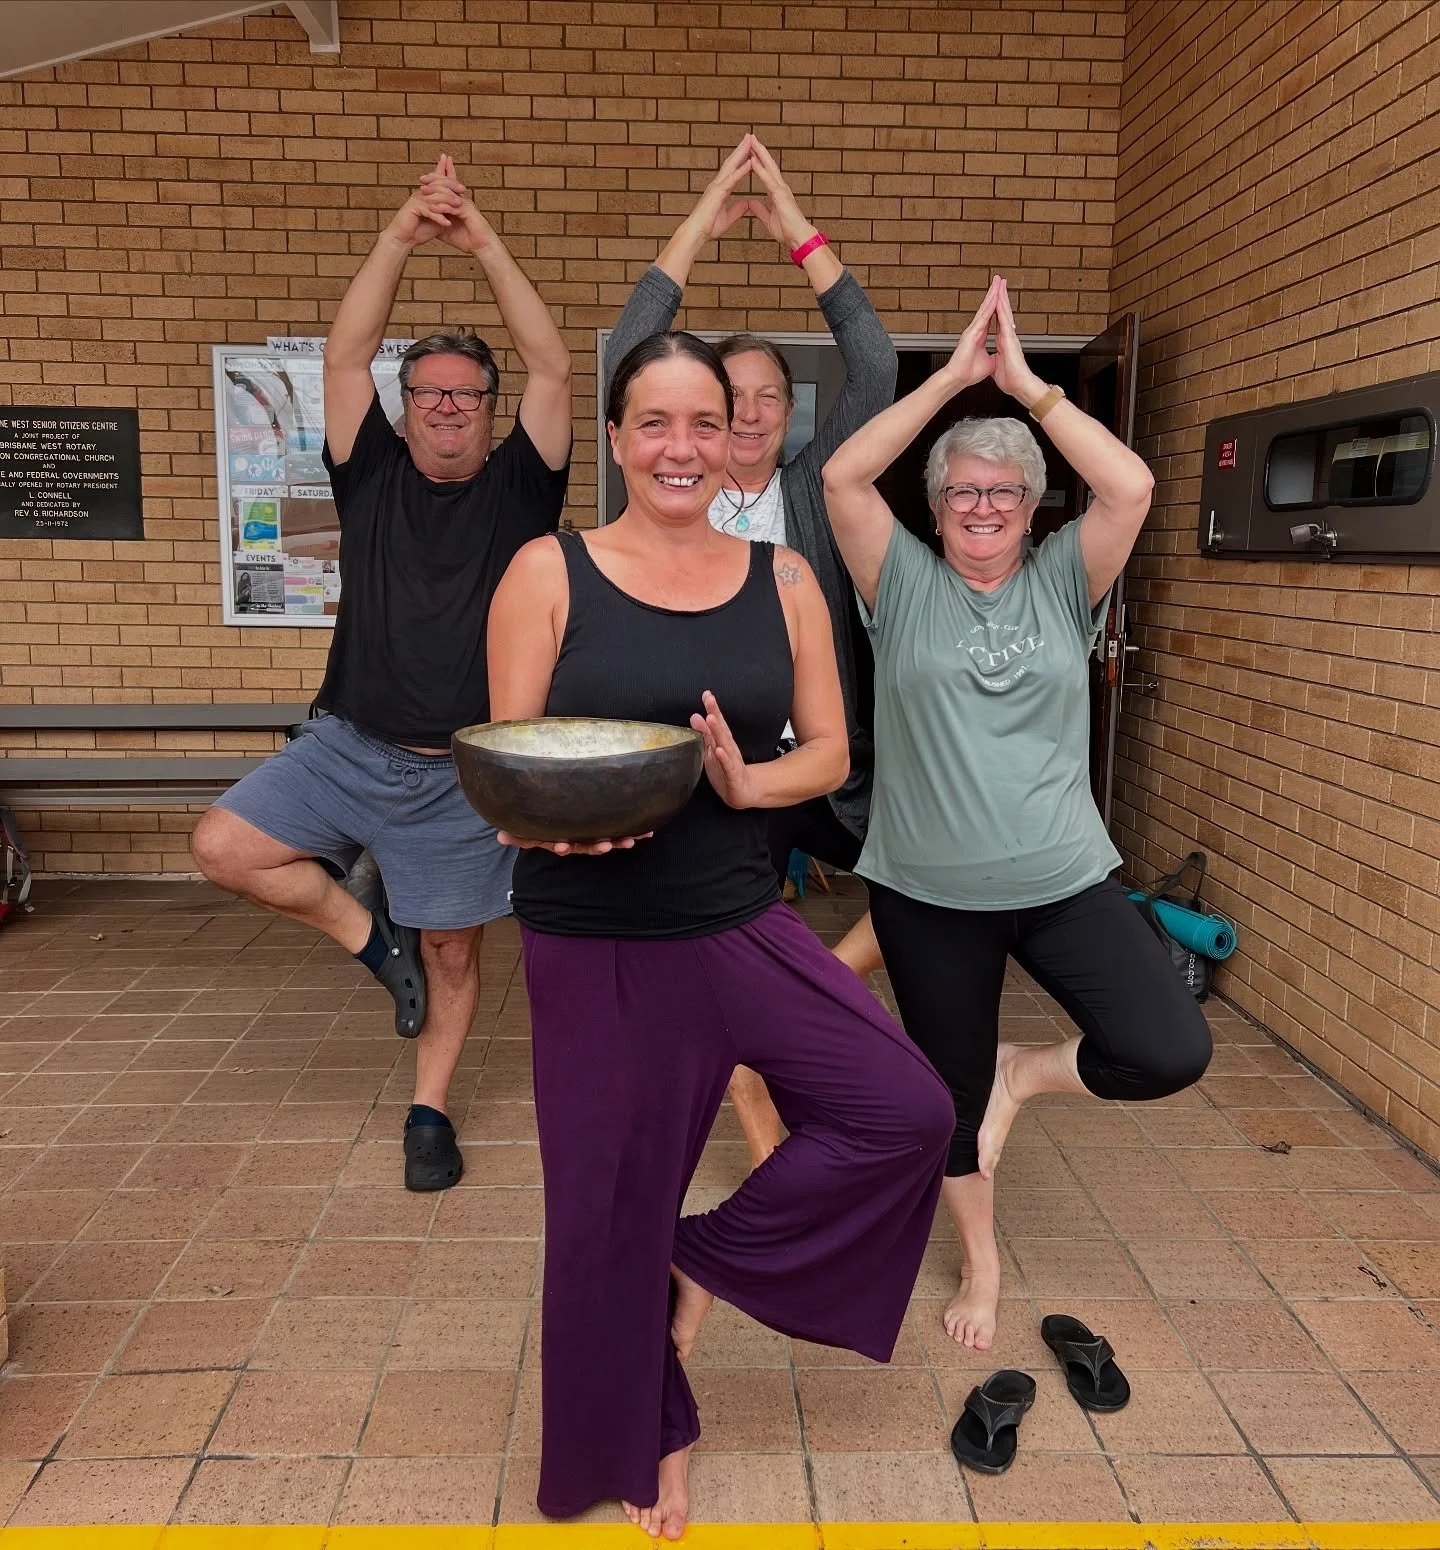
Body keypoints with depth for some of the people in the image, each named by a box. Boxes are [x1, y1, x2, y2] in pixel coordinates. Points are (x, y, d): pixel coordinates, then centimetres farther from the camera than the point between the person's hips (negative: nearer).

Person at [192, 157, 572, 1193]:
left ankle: (431, 1110, 29)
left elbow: (552, 366, -10)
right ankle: (372, 936, 10)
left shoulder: (518, 487, 0)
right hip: (349, 748, 2)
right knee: (224, 847, -12)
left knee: (453, 953, 7)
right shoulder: (373, 476, 5)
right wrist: (401, 237, -14)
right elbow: (345, 354, -5)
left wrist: (483, 242, -14)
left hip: (465, 775, -2)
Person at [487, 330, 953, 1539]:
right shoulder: (548, 573, -5)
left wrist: (746, 782, -18)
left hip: (745, 927, 3)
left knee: (910, 1113, -2)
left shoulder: (783, 579, 2)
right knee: (612, 1201, 12)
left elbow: (828, 753, 3)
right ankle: (645, 1441, 41)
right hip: (595, 948, -2)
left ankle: (708, 1262, 20)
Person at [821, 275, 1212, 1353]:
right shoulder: (905, 583, -1)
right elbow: (843, 477, -13)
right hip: (927, 890, -1)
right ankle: (981, 1264, 39)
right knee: (953, 1088, 14)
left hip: (1064, 878, 1)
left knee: (1170, 1051, -14)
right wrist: (955, 374, -11)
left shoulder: (1063, 580, 3)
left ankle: (1026, 1072, 17)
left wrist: (1027, 383, -10)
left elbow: (1132, 487, -12)